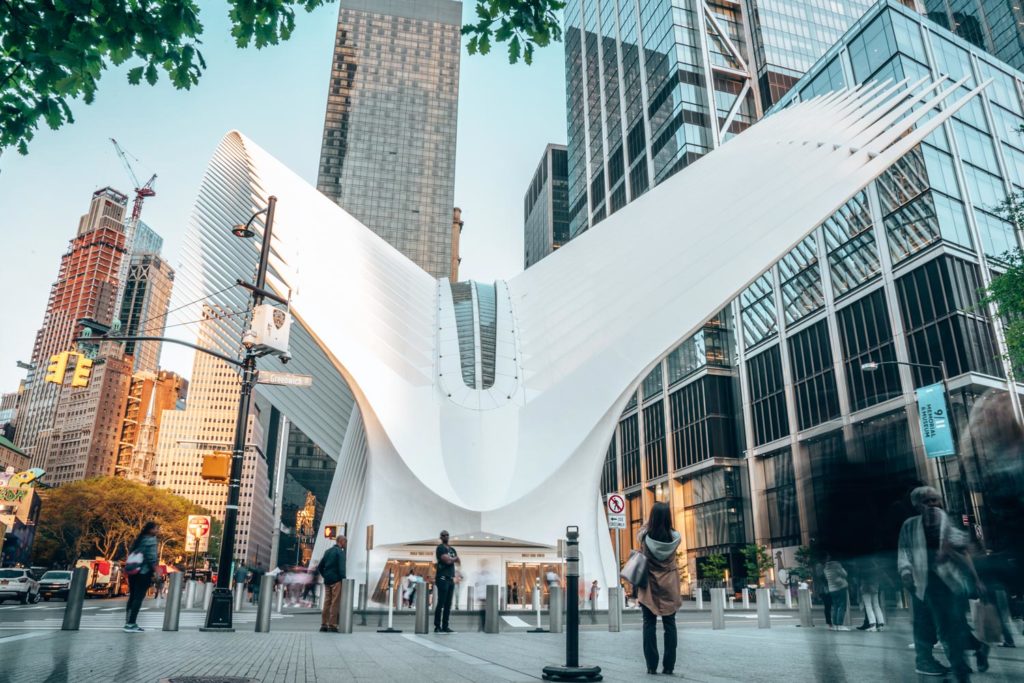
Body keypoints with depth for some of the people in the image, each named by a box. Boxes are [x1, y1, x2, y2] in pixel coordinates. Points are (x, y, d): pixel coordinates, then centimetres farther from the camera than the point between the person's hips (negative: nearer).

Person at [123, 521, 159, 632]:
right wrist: (156, 570, -13)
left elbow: (131, 552, 17)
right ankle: (131, 624, -8)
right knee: (139, 597, -6)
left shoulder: (139, 539, 16)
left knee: (132, 597, 13)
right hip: (144, 572, -8)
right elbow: (151, 557, -17)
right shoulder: (151, 539, -9)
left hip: (133, 571, 8)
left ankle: (128, 623, 17)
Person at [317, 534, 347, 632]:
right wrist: (344, 580, -10)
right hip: (336, 581, -7)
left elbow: (319, 567, 17)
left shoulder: (328, 551, 16)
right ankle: (332, 625, -4)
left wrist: (325, 576, 16)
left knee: (327, 603, 10)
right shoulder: (340, 552, -8)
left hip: (327, 581, 7)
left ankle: (324, 625, 11)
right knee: (335, 603, -4)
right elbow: (341, 568, -17)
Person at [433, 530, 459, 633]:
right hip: (442, 578, -8)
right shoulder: (440, 548, -4)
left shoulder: (452, 549, 21)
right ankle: (437, 627, -5)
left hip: (451, 579, 8)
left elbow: (458, 561, 13)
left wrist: (450, 559, -3)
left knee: (448, 604, 6)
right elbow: (447, 560, -16)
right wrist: (454, 558, 3)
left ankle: (445, 626, 9)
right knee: (441, 603, -8)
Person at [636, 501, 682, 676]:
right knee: (669, 625, 8)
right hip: (668, 587, 1)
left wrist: (651, 520, 18)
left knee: (649, 625, 5)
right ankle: (668, 666, 8)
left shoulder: (645, 537, -14)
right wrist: (664, 514, 20)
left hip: (649, 587, -1)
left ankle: (651, 665, 4)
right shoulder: (675, 537, -11)